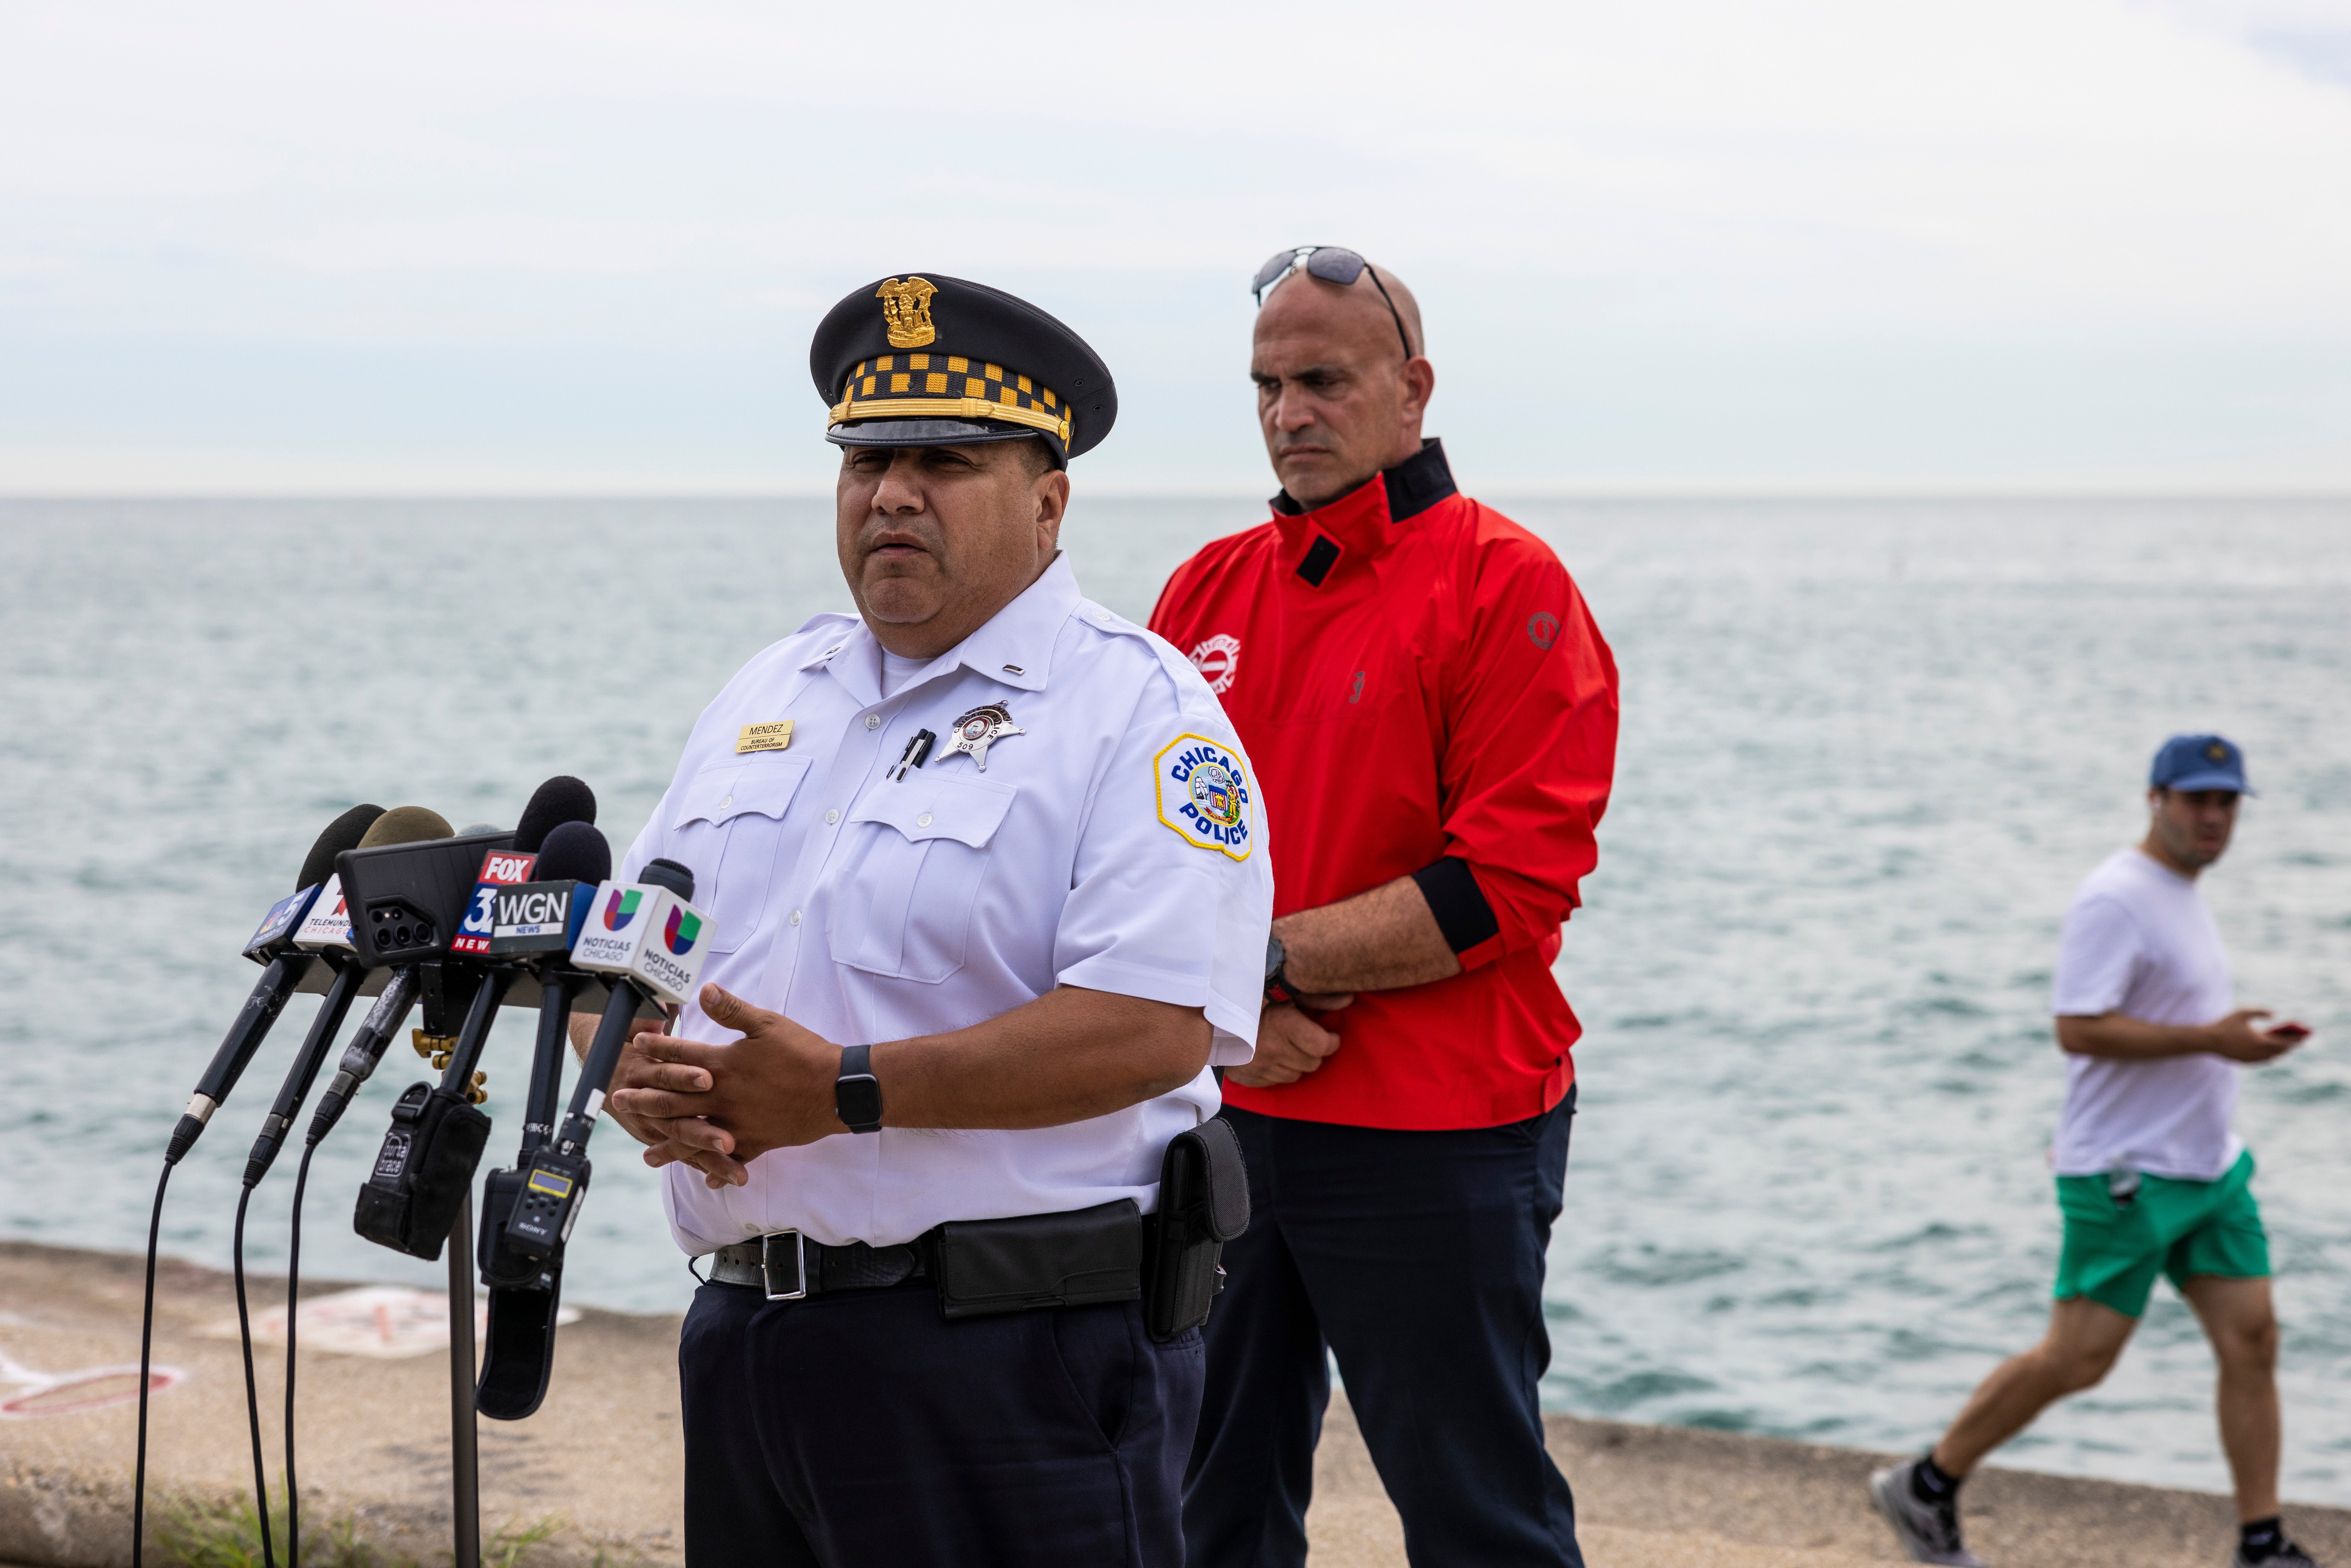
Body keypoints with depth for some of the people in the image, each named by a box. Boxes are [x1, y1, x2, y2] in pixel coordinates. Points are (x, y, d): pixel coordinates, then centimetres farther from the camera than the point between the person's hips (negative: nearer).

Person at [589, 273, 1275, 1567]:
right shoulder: (767, 696, 15)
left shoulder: (1135, 709, -8)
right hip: (745, 1337, 7)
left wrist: (844, 1092, -21)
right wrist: (642, 1081, -8)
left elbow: (1155, 1026, -20)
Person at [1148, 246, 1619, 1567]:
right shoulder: (1211, 588, 11)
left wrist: (1273, 958, -14)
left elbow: (1509, 888, -15)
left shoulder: (1509, 585, -8)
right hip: (1225, 1122, 6)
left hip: (1434, 1145, -6)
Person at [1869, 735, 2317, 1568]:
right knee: (2076, 1359, -4)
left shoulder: (2183, 894, 15)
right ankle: (1924, 1488, 10)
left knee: (2252, 1342, 3)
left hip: (2210, 1167, 9)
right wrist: (2211, 1039, -24)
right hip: (2127, 1178, -9)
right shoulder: (2115, 898, -16)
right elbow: (2078, 1028, -24)